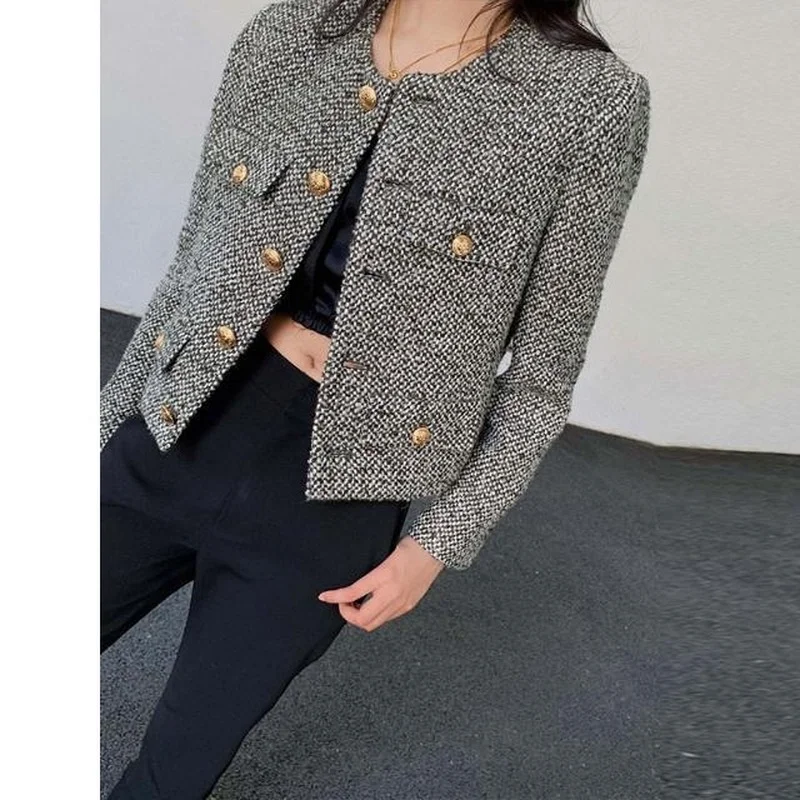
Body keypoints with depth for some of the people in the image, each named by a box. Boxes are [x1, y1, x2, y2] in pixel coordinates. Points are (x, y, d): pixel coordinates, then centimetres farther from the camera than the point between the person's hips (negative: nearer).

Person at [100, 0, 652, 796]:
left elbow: (540, 378, -3)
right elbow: (193, 260, 8)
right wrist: (107, 421, 13)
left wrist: (441, 543, -6)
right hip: (171, 439, 4)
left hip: (330, 499, -3)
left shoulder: (592, 100, -9)